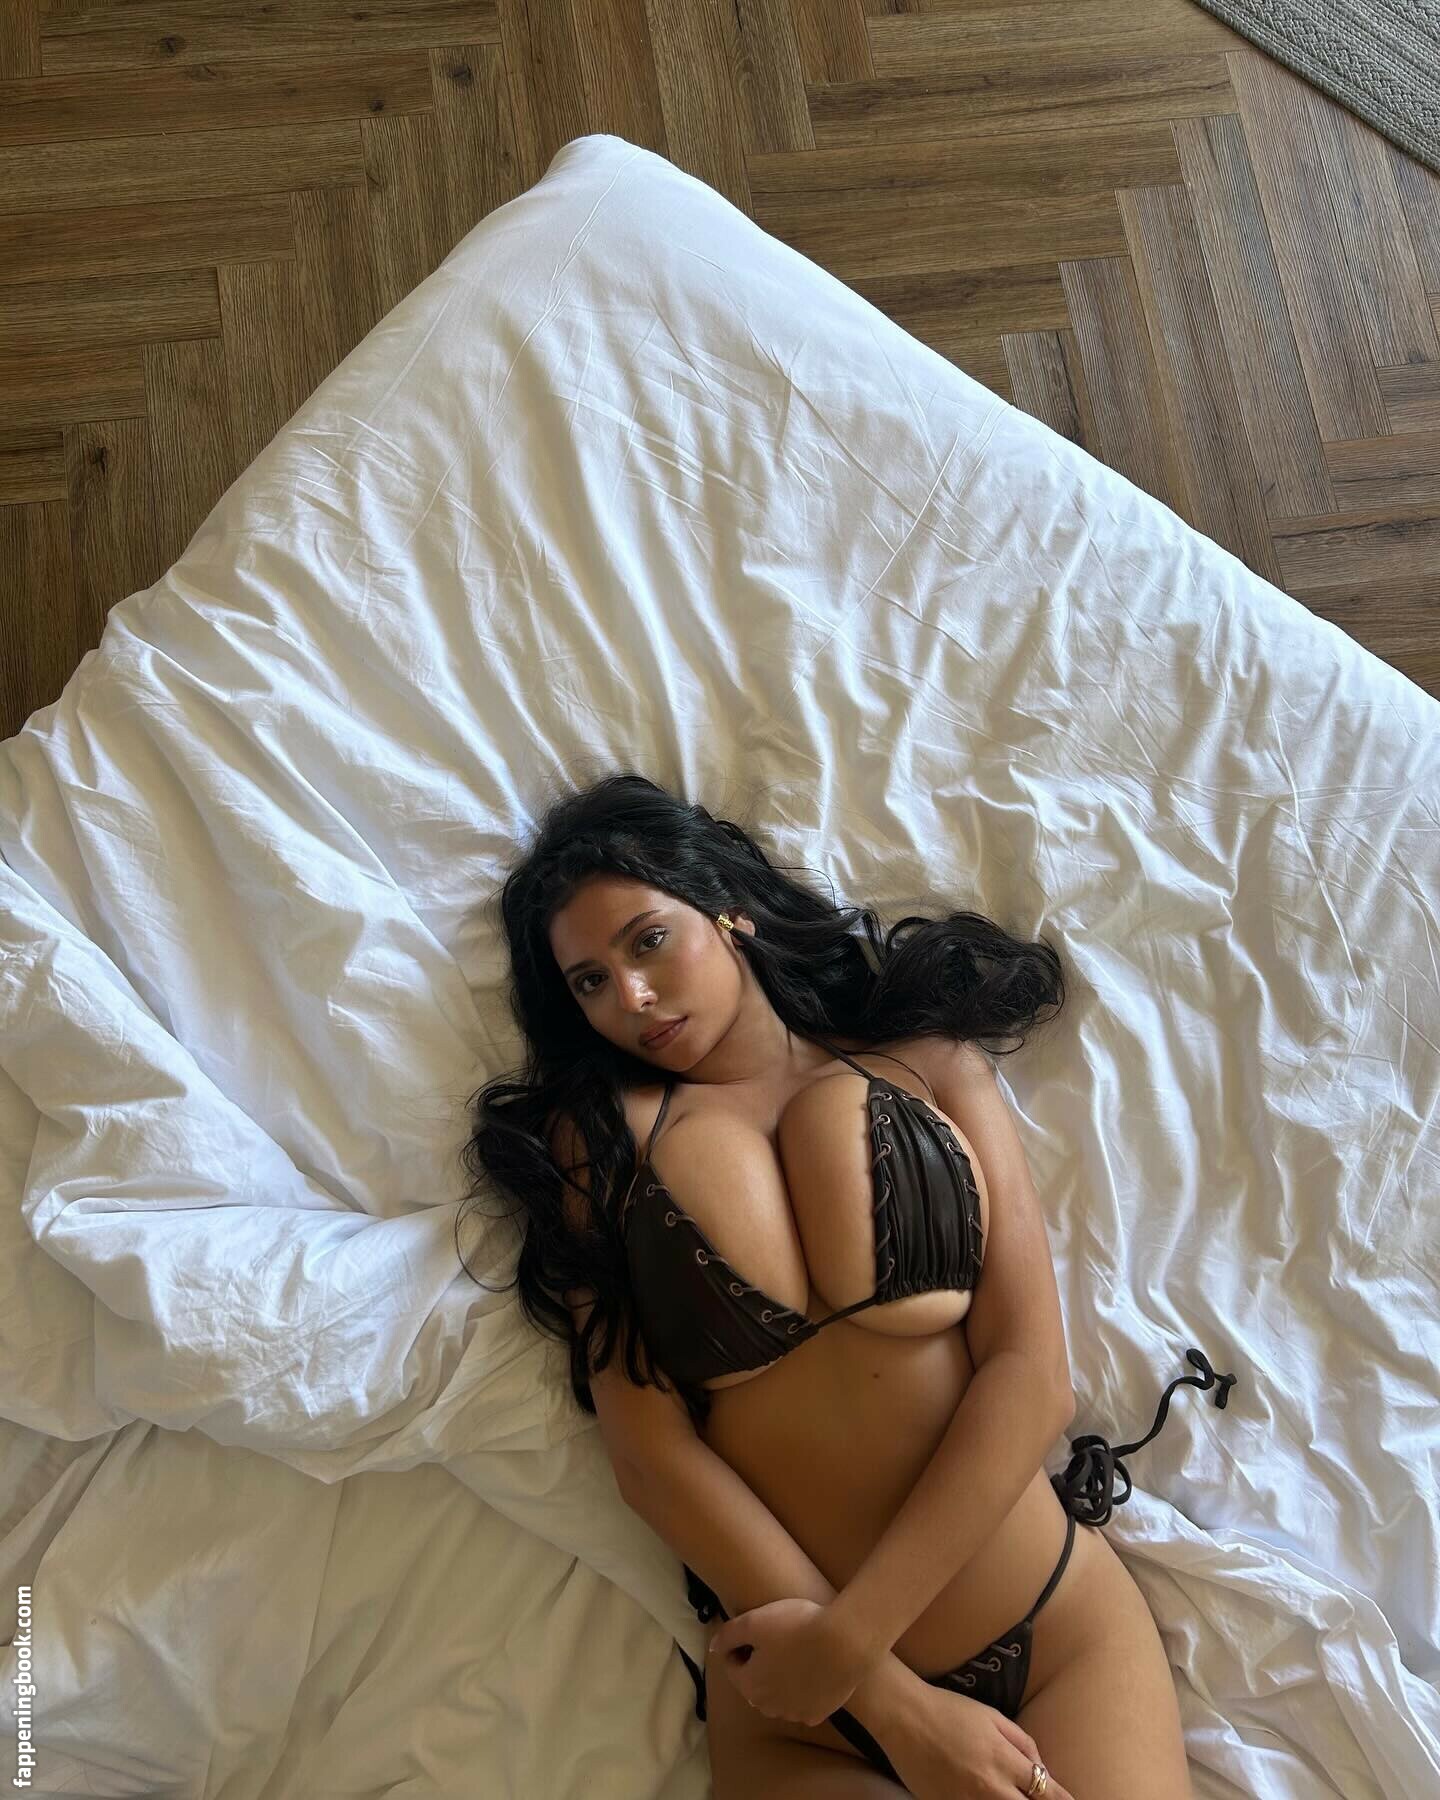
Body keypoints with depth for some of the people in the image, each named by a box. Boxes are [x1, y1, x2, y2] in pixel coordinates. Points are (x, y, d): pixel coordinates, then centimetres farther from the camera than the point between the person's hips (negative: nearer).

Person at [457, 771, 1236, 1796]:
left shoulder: (927, 1064, 7)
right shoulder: (597, 1134, 6)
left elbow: (1033, 1377, -1)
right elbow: (651, 1449, -3)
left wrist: (848, 1638, -9)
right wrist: (896, 1701, -8)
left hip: (1060, 1625, 2)